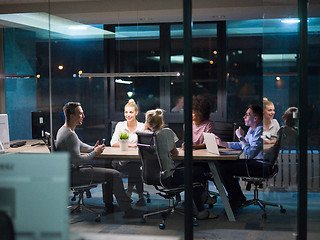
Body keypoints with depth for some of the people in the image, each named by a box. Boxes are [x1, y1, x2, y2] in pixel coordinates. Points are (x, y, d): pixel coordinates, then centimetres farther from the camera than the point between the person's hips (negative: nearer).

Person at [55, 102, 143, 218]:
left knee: (107, 170, 24)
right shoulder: (70, 135, -22)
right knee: (114, 174, -13)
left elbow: (80, 145, 26)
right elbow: (77, 160, -26)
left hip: (73, 170, 11)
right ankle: (127, 210, -8)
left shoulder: (64, 130, 13)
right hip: (73, 174, -11)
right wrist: (95, 153, -12)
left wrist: (93, 148, 8)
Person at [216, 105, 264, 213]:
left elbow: (250, 153, -26)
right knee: (223, 163, 11)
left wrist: (241, 137, -17)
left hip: (259, 165, -11)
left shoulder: (260, 131, -19)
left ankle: (235, 201, -1)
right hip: (252, 162, 11)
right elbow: (242, 145, 25)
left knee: (224, 168, -15)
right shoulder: (252, 129, 14)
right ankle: (239, 197, 16)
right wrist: (222, 143, 18)